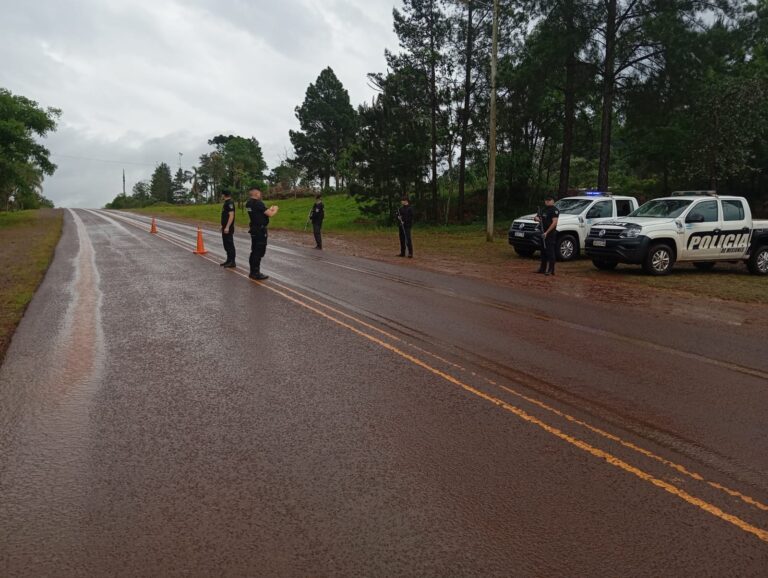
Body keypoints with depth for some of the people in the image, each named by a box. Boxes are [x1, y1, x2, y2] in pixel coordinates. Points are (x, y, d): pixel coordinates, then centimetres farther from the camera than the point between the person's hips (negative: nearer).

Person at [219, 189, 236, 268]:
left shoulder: (230, 203, -16)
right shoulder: (226, 202, 14)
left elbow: (231, 215, -23)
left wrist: (227, 227, -25)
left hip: (228, 228, -10)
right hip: (225, 227, 10)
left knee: (230, 244, -6)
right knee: (226, 244, 15)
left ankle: (232, 262, -1)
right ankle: (229, 260, 23)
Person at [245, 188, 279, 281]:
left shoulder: (249, 203, 9)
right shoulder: (258, 203, -18)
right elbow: (270, 214, -18)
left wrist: (269, 209, 14)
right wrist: (275, 209, 1)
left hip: (253, 229, 9)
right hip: (260, 230, -9)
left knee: (254, 251, 15)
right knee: (259, 251, -5)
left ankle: (253, 272, 22)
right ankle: (256, 273, -2)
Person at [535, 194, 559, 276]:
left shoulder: (554, 210, -10)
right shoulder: (545, 209, 17)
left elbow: (554, 223, -18)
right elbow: (541, 218, 29)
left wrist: (546, 232, -24)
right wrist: (537, 218, 2)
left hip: (550, 234, -9)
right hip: (544, 233, 9)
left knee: (550, 252, -9)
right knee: (543, 251, 13)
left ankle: (551, 270, -7)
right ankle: (543, 268, 21)